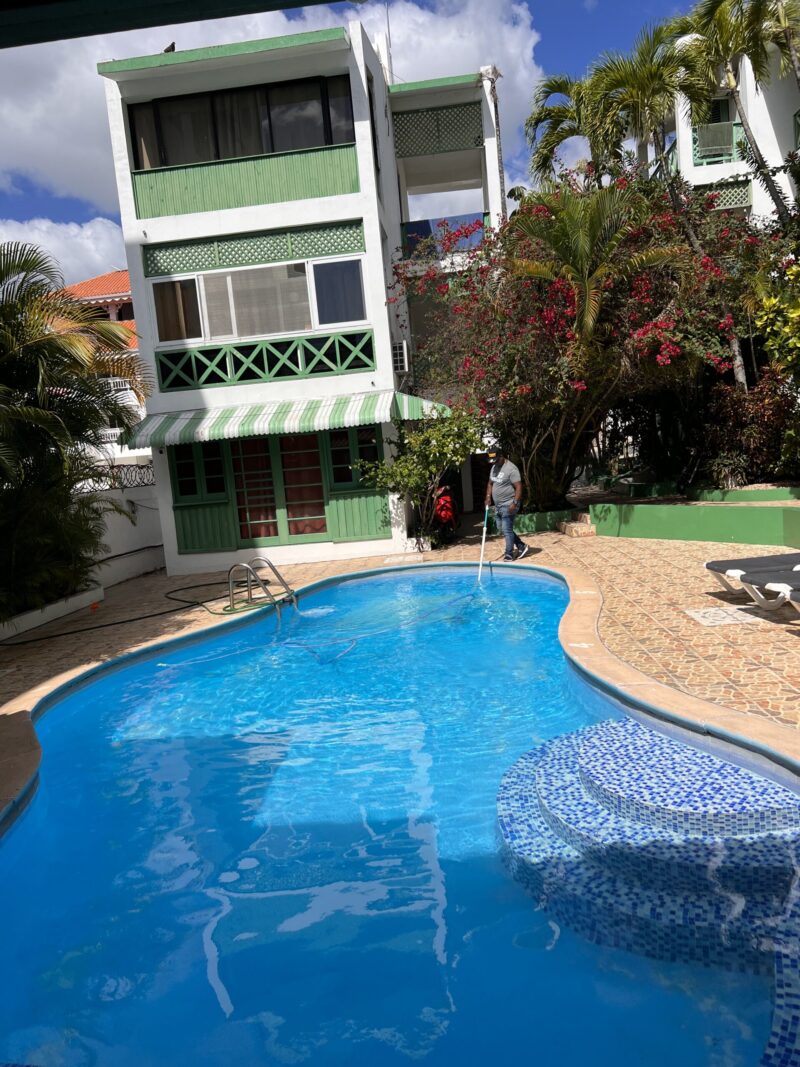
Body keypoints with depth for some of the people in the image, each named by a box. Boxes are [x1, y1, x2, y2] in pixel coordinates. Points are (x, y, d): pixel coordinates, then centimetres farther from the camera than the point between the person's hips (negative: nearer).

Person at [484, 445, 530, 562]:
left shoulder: (511, 469, -17)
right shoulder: (493, 468, 10)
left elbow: (518, 487, -20)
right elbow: (490, 483, 21)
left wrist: (515, 503, -25)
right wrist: (488, 497, 7)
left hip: (508, 505, -9)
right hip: (498, 505, 9)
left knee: (507, 530, -6)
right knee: (501, 529, 14)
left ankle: (509, 555, 6)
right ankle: (522, 546, 25)